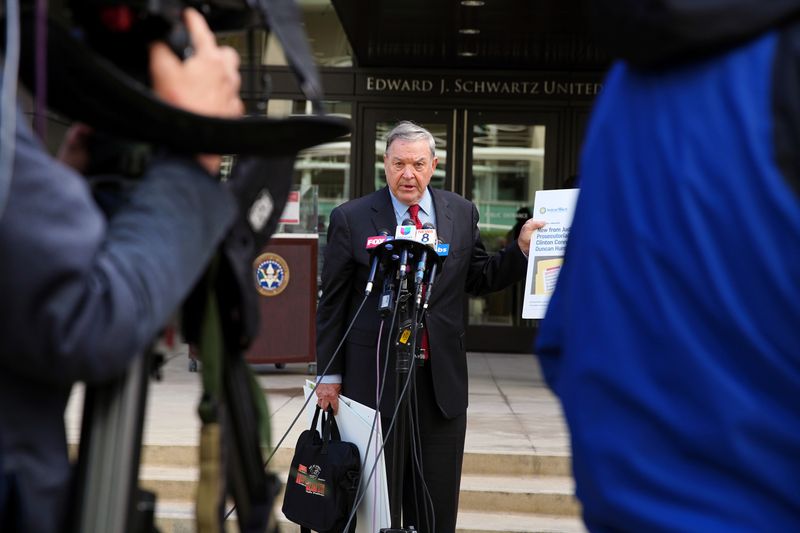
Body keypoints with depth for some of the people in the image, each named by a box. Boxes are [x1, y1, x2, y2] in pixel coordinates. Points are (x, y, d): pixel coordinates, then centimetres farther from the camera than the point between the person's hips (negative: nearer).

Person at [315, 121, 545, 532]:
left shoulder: (462, 213, 5)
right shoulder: (350, 218, -3)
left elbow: (479, 280, 14)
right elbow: (332, 303, 0)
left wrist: (522, 248, -1)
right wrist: (330, 374, -2)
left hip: (442, 377, 2)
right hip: (374, 376, -2)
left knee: (438, 499, 10)